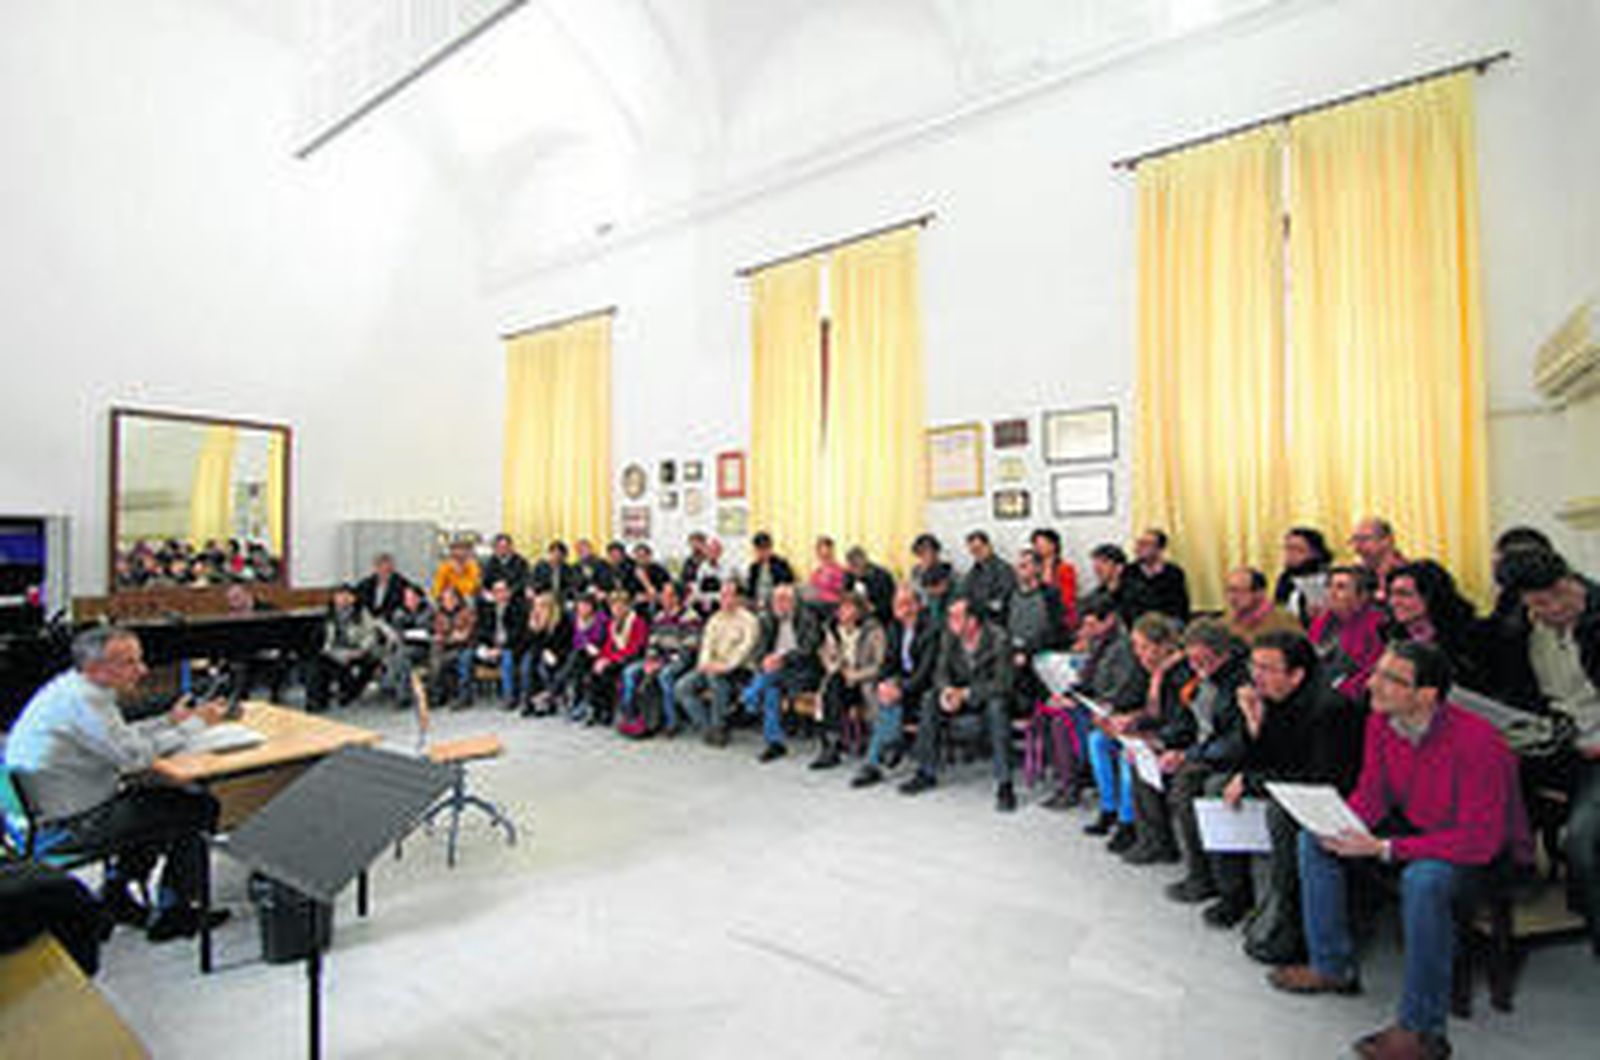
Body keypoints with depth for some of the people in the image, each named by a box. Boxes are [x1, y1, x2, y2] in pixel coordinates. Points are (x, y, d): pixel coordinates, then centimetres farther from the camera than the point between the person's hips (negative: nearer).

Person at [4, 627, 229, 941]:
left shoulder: (77, 687, 6)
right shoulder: (80, 700, -25)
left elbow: (117, 737, 16)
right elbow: (134, 755, -27)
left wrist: (170, 720, 2)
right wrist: (194, 724, -17)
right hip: (63, 827, -10)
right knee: (197, 809, -9)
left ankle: (115, 893, 22)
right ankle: (173, 913, 6)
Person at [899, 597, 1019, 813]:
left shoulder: (998, 640, -21)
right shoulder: (950, 637, -7)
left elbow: (1002, 683, -23)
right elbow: (942, 671, -1)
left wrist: (965, 694, -30)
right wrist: (946, 690, -24)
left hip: (991, 695, -5)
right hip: (960, 693, 5)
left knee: (996, 707, -37)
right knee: (930, 702, -20)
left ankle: (1004, 786, -30)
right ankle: (926, 773, -7)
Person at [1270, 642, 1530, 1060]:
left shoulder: (1476, 741, -31)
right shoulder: (1380, 722, -11)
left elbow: (1480, 840, -30)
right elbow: (1372, 793, 1)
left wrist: (1384, 848, -34)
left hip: (1487, 853, -7)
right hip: (1414, 826, 7)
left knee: (1424, 879, -38)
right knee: (1313, 840, -3)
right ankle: (1332, 967, 11)